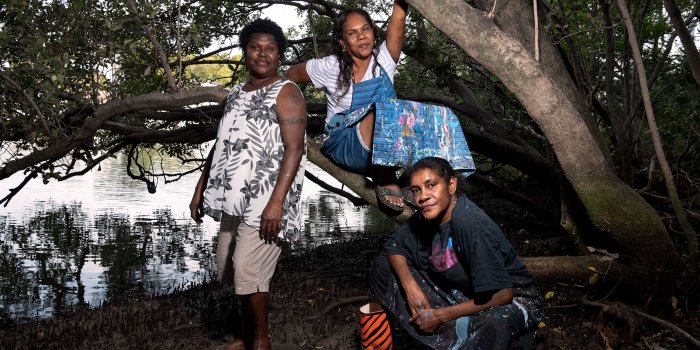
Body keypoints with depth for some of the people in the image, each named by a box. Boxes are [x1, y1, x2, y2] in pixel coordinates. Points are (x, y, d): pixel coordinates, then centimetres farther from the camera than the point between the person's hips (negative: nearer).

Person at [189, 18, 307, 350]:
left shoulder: (286, 93, -6)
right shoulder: (235, 94, 17)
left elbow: (293, 150, -16)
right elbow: (221, 144, 22)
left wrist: (276, 202, -24)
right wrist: (201, 187, 18)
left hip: (265, 202, -7)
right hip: (235, 200, 8)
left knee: (249, 270, -11)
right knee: (230, 270, 11)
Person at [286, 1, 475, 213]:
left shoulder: (383, 59, -1)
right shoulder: (332, 67, -4)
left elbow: (397, 19, -17)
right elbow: (291, 75, 9)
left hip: (382, 147, 3)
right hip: (344, 147, -3)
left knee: (434, 119, -21)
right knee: (383, 110, -34)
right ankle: (385, 180, -24)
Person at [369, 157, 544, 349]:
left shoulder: (472, 225, -29)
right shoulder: (426, 216, -8)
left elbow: (501, 295, -30)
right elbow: (394, 246, 7)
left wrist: (441, 315, -22)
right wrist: (410, 285, -14)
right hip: (460, 293, 7)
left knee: (494, 324, -46)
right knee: (383, 266, -1)